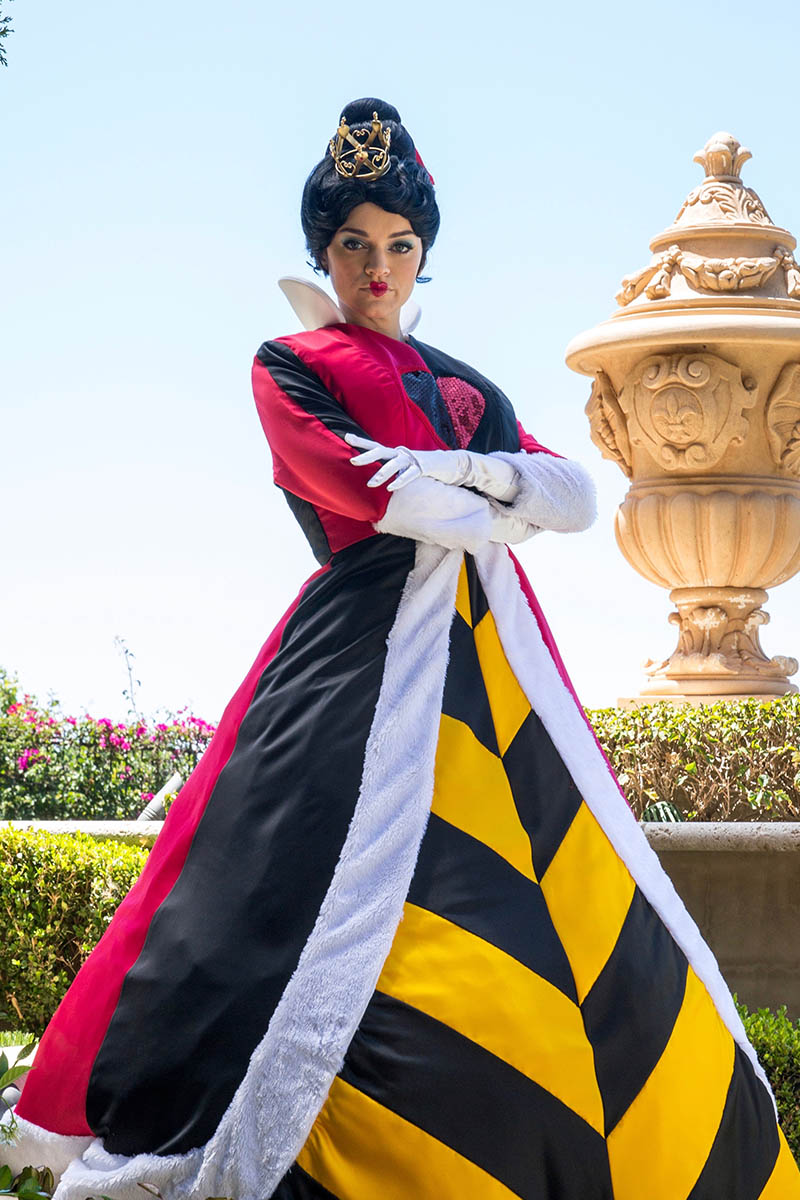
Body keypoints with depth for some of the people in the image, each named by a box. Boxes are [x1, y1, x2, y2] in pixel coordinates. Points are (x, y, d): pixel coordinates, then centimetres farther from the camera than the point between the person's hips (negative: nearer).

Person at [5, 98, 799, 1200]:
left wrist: (463, 469, -7)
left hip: (493, 660, 5)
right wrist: (503, 512, 2)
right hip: (366, 653, -5)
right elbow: (358, 489, -6)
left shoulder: (466, 391, 26)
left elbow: (577, 495, 11)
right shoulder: (290, 367, 12)